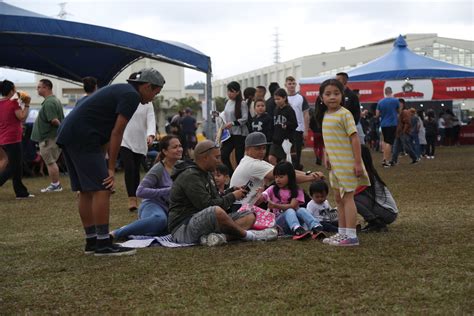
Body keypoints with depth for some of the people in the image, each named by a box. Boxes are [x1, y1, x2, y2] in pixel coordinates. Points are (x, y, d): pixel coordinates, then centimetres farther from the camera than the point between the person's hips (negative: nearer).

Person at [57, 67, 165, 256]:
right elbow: (117, 133, -11)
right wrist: (111, 168, -6)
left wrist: (102, 163, 17)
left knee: (86, 191, 13)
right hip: (83, 139, -11)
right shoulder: (132, 96, -7)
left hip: (68, 135, 11)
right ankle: (103, 244, -8)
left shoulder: (121, 91, 23)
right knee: (102, 189, -9)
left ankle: (91, 242, 18)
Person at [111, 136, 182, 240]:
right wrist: (167, 191, -20)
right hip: (152, 205, -7)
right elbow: (140, 192, -17)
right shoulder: (158, 169, -9)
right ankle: (117, 233, -29)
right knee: (160, 219, -44)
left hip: (168, 209, 7)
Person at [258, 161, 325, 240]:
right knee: (289, 211, -31)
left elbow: (293, 206, -13)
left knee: (302, 210, -27)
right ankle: (297, 230, -61)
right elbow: (256, 202, -2)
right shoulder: (273, 189, 8)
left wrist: (275, 205, -25)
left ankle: (316, 228, -50)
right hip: (279, 219, -1)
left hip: (296, 219, 1)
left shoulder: (297, 191, 3)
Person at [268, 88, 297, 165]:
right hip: (276, 140, 5)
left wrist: (287, 125, -29)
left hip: (287, 139, -5)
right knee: (271, 158, -6)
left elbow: (295, 124, -10)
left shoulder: (289, 110, -7)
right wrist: (272, 137, 14)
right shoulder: (276, 110, 11)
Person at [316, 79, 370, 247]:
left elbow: (354, 138, -17)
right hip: (335, 163, 8)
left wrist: (358, 162, -19)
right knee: (339, 198, 14)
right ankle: (342, 232, 25)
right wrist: (327, 156, 10)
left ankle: (351, 236, -2)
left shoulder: (344, 114, -14)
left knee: (347, 197, -6)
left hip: (347, 163, -8)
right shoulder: (325, 114, 10)